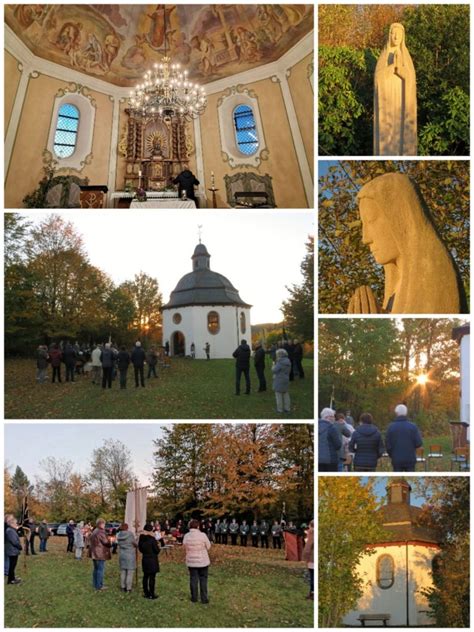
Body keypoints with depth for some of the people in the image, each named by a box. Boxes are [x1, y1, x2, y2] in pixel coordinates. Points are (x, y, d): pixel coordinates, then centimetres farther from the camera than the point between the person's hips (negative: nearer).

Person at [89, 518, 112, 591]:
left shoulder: (94, 532, 12)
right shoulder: (101, 532, -19)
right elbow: (106, 542, -16)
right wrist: (111, 544, 3)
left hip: (94, 554, 10)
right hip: (100, 554, -10)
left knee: (96, 569, 18)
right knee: (101, 569, -3)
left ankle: (95, 584, 25)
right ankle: (99, 586, 0)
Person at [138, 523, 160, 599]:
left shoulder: (141, 539, 0)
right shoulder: (152, 539, -18)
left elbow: (140, 549, 10)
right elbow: (157, 550, -14)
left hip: (144, 559, 6)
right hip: (152, 560, -6)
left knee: (145, 576, 15)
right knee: (152, 577, 0)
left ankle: (146, 593, 22)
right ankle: (151, 594, 4)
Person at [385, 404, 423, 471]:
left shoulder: (391, 427, -5)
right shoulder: (413, 426, -6)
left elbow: (388, 445, -4)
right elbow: (419, 443, -8)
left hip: (397, 460, 0)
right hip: (410, 459, 0)